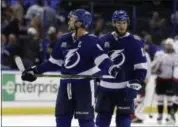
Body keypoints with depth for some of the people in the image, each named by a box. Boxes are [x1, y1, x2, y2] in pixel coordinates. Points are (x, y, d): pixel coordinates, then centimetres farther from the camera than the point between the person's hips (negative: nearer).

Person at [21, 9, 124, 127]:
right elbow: (54, 62, 17)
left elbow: (101, 59, -22)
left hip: (84, 85, -7)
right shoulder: (64, 40, 9)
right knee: (62, 118, 10)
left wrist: (113, 69, -42)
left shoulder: (91, 41, -11)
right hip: (66, 84, 7)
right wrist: (35, 70, 14)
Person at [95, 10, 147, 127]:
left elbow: (141, 67, -6)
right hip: (106, 87, 3)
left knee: (123, 117, -3)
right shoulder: (104, 41, 5)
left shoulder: (135, 42, -4)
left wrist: (134, 85, -14)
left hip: (125, 88, -3)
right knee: (102, 117, 6)